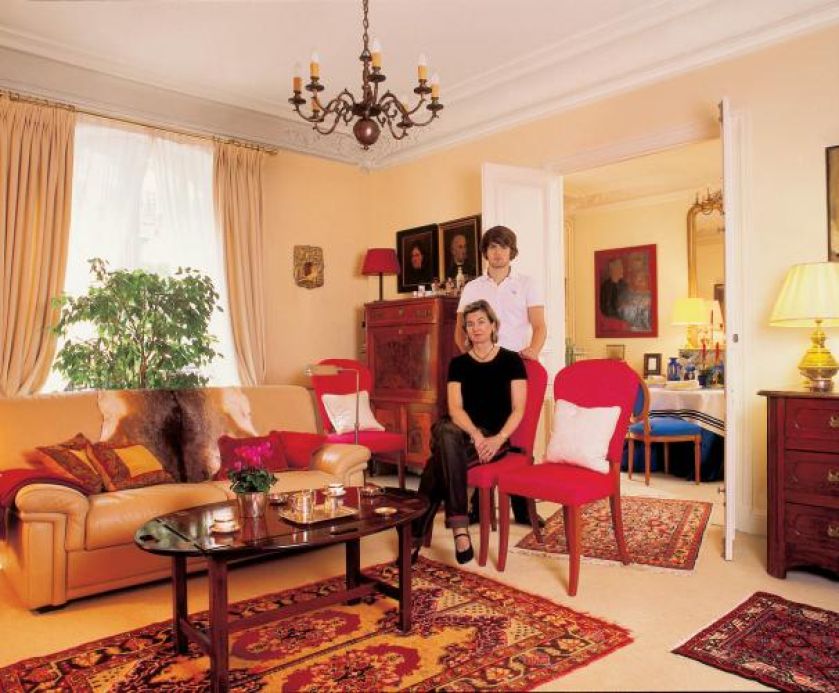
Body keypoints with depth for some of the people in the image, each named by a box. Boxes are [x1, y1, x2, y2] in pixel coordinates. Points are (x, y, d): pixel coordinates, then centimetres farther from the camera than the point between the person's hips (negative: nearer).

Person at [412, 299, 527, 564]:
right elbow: (455, 408, -2)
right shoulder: (458, 363, 10)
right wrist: (476, 435, -20)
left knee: (442, 456, -32)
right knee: (445, 432, -36)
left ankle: (416, 535, -27)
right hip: (462, 433, 2)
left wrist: (498, 439, -19)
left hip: (495, 437, -2)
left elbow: (518, 409, -2)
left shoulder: (511, 360, 4)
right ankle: (459, 527, -36)